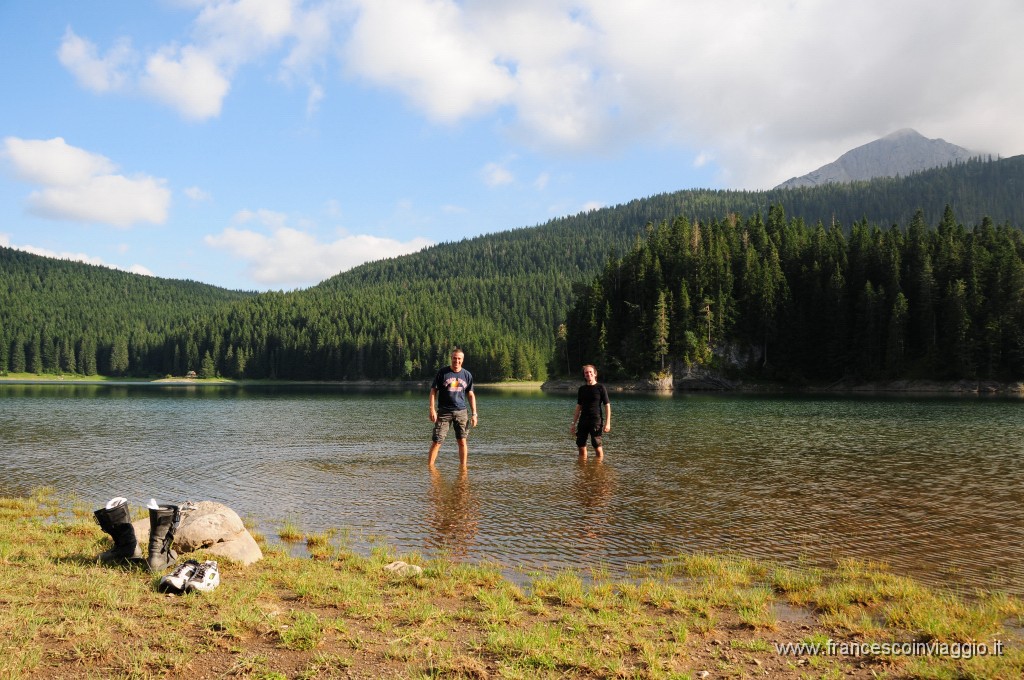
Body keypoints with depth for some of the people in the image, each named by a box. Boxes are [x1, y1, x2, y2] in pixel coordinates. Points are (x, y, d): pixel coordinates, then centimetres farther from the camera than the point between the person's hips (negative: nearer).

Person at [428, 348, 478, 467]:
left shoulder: (467, 375, 7)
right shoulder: (442, 373, 0)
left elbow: (470, 395, 12)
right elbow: (433, 391, 1)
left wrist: (474, 414, 6)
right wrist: (432, 409, -9)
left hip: (461, 412, 2)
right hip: (444, 412, -2)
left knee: (462, 441, 2)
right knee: (436, 442, -5)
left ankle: (463, 467, 11)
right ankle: (429, 466, 3)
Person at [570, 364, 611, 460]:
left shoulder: (600, 388, -1)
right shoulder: (582, 389, 12)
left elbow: (607, 406, -3)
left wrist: (607, 423, -11)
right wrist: (574, 424, 12)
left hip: (596, 420, -5)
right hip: (583, 421, 5)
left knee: (597, 446, -6)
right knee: (581, 446, 3)